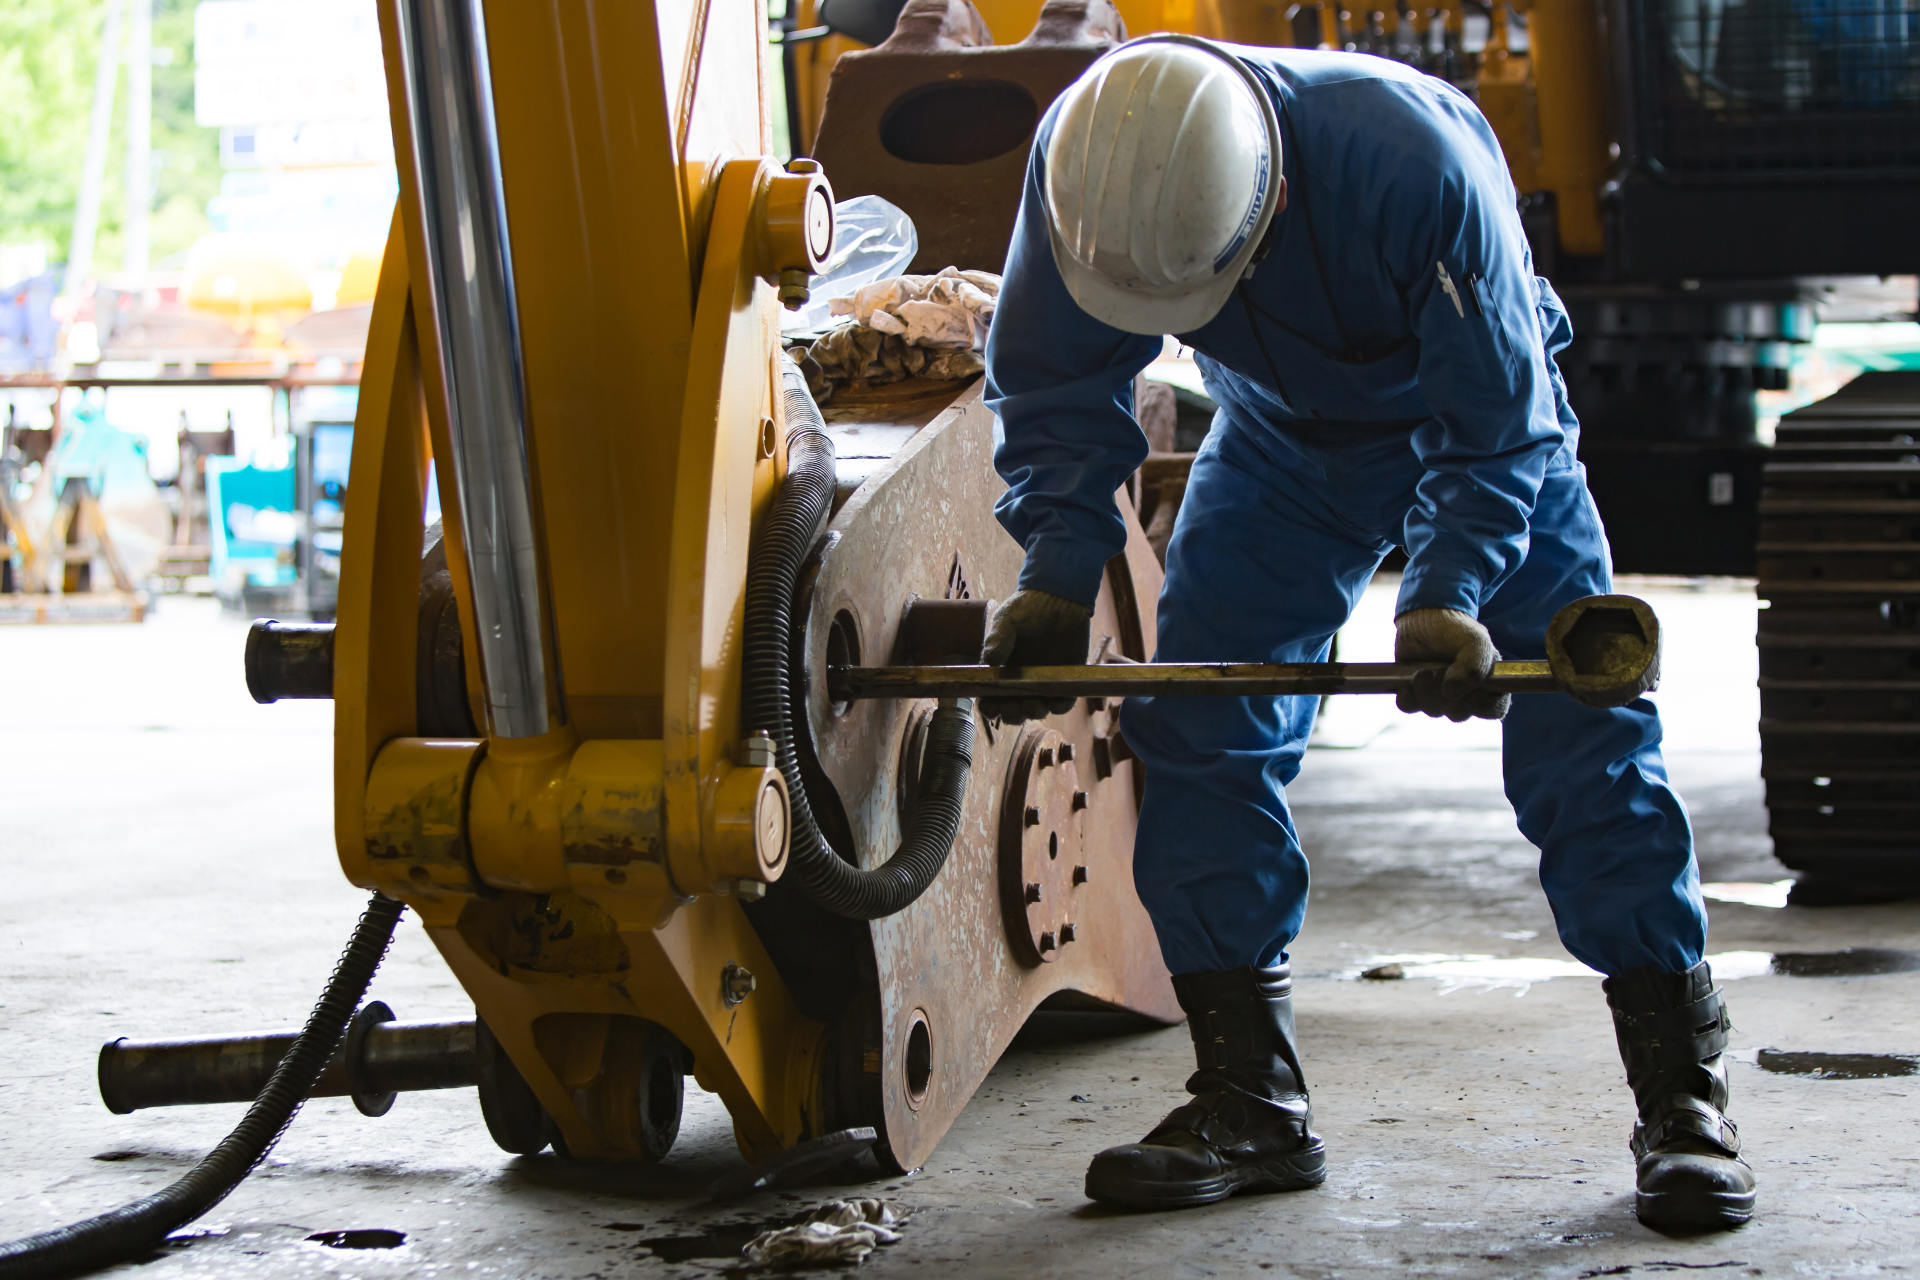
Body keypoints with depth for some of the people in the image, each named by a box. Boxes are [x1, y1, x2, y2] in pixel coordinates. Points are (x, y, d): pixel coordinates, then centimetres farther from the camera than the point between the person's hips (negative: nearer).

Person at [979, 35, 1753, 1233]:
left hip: (1481, 423, -4)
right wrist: (1057, 575, -25)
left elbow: (1498, 418, -27)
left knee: (1578, 724, -12)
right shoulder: (1078, 160, -27)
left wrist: (1453, 594, -38)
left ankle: (1684, 1097, -5)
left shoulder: (1417, 161, -39)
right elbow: (1058, 389, -12)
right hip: (1281, 440, 4)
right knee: (1198, 729, -6)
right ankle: (1252, 1103, 3)